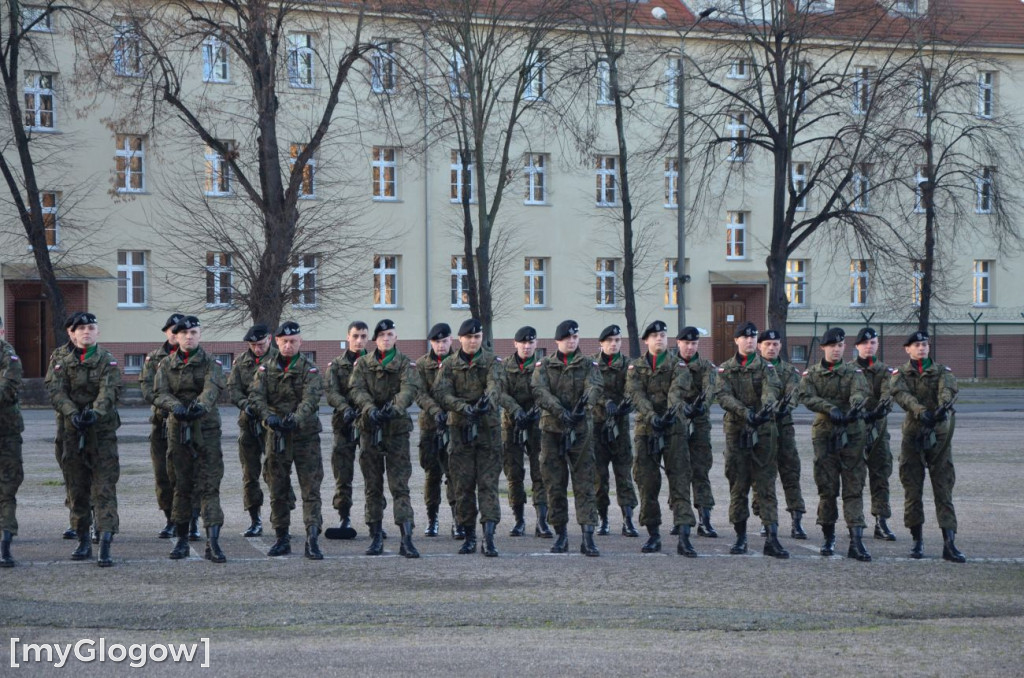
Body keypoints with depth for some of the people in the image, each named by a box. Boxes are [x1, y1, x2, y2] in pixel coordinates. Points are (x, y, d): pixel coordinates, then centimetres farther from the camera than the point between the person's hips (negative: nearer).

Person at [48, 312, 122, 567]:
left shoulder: (108, 361, 1)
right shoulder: (63, 363, 9)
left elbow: (109, 391, -13)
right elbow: (57, 393, -4)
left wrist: (95, 412, -31)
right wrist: (73, 413, -22)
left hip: (103, 431, -3)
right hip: (73, 431, 3)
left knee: (105, 488, -10)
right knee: (77, 488, 9)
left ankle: (105, 546, -17)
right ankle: (83, 541, 21)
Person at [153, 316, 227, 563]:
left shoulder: (211, 363, 2)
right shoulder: (166, 364, 9)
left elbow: (212, 389, -17)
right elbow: (160, 394, -4)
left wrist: (201, 405, -39)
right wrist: (175, 406, -26)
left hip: (207, 429, -2)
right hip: (177, 429, 2)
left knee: (210, 485, -9)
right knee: (181, 485, 8)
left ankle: (212, 543, -13)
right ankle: (181, 540, 17)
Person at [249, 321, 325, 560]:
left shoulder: (309, 369, 0)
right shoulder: (266, 369, 8)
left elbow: (311, 399, -15)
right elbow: (256, 396, -4)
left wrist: (297, 418, -32)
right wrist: (268, 416, -23)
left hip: (305, 434, -3)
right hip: (276, 435, 3)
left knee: (311, 489, -8)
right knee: (278, 490, 8)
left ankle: (312, 540, -11)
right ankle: (282, 539, 18)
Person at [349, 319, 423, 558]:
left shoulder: (405, 364, 3)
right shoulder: (363, 363, 9)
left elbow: (410, 388, -14)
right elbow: (356, 389, -5)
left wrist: (395, 407, -34)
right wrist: (370, 408, -25)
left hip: (397, 428, -2)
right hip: (369, 428, 2)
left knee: (400, 485, -8)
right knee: (372, 486, 6)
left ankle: (406, 539, -12)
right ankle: (376, 537, 13)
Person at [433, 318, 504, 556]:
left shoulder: (492, 362, 5)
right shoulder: (449, 365, 8)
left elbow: (495, 385, -14)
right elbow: (441, 393, -5)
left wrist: (487, 401, -36)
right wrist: (464, 407, -23)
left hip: (488, 428, -1)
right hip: (460, 428, 1)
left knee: (488, 483, -7)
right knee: (463, 485, 3)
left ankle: (488, 537, -12)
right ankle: (469, 536, 11)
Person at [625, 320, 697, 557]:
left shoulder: (678, 366, 6)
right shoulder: (635, 367, 10)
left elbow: (677, 390, -13)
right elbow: (635, 394, -7)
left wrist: (671, 410, -35)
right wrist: (651, 416, -25)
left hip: (674, 428, -2)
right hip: (646, 429, 2)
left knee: (680, 482, -9)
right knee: (647, 484, 4)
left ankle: (684, 537, -14)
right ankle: (653, 535, 15)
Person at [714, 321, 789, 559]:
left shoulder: (766, 367, 7)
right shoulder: (726, 369, 9)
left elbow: (772, 388, -13)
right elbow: (722, 395, -7)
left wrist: (767, 404, -36)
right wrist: (744, 411, -24)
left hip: (763, 431, -1)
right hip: (735, 430, 1)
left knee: (765, 484, -5)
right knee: (737, 485, 5)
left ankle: (771, 538, -10)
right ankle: (740, 537, 13)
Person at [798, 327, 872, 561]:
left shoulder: (853, 372, 6)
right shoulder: (811, 373, 8)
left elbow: (861, 391, -14)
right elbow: (806, 396, -8)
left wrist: (856, 404, -37)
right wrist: (830, 408, -24)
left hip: (851, 434, -1)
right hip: (824, 434, 1)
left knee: (854, 487, -6)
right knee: (827, 487, 4)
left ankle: (856, 540, -10)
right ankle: (829, 537, 16)